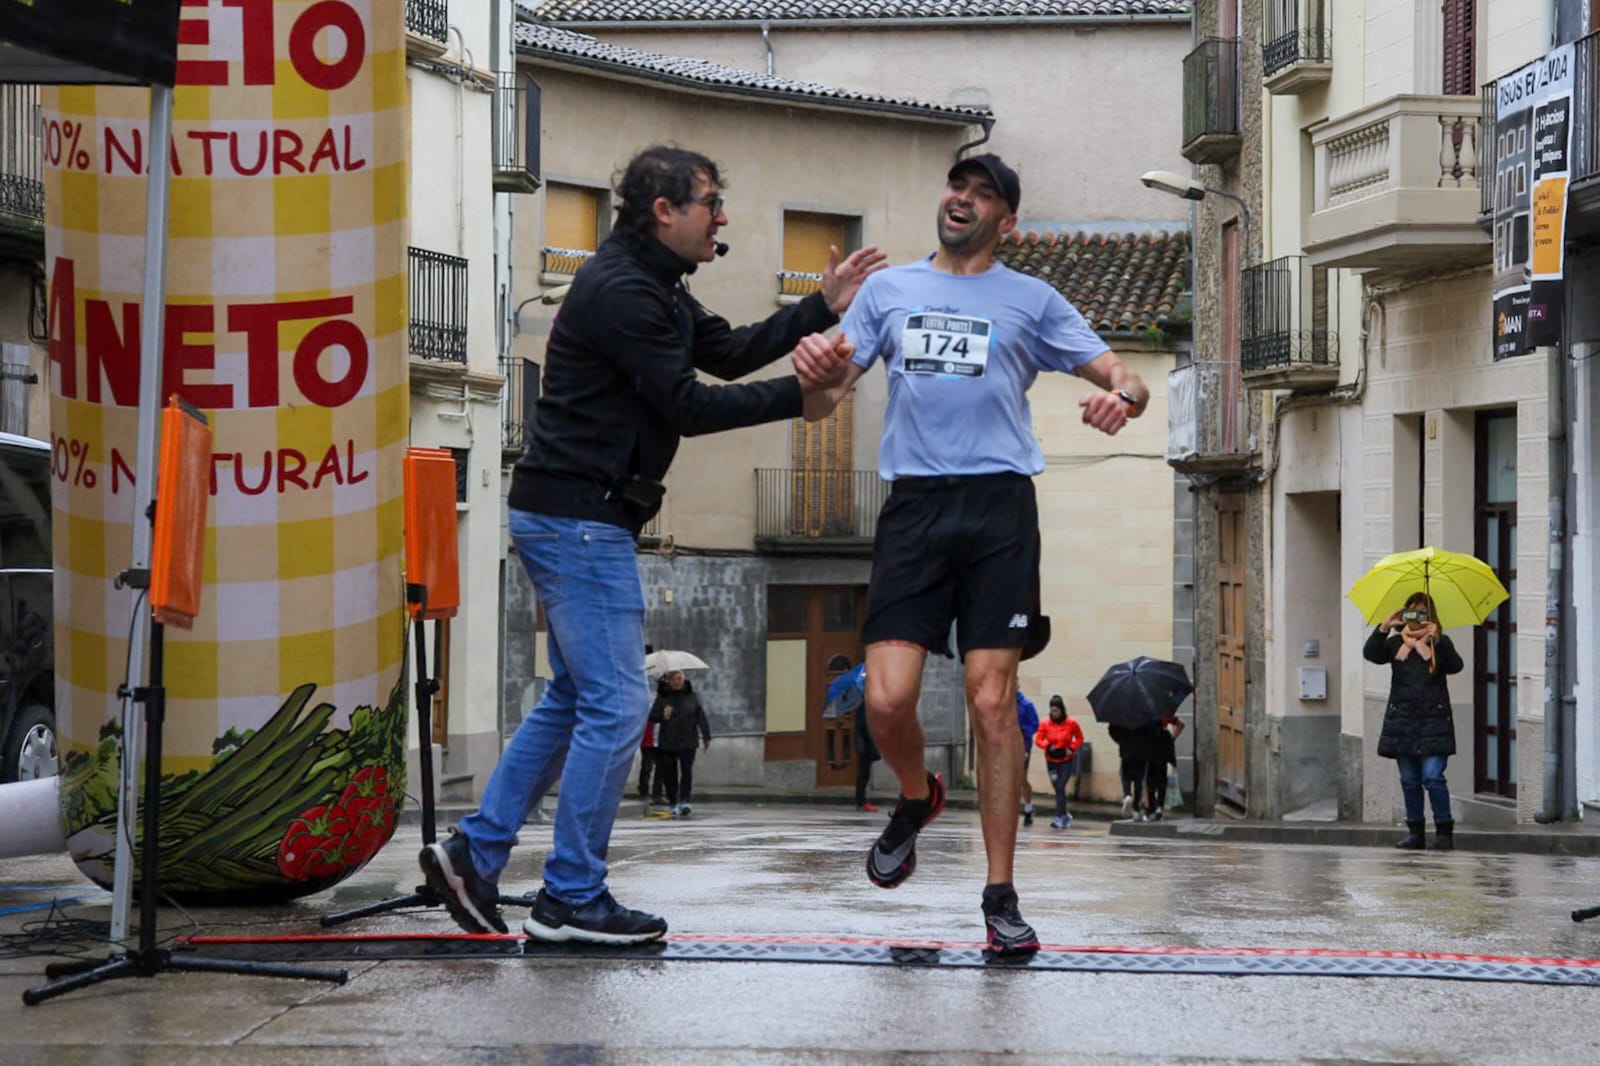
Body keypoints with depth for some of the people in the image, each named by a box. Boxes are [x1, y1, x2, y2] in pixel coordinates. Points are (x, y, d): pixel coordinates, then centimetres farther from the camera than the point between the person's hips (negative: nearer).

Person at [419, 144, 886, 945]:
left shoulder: (652, 286, 17)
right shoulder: (621, 291, -17)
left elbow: (729, 353, 20)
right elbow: (689, 406, -18)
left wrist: (823, 306, 15)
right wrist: (799, 397, -13)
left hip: (574, 517, 11)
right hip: (578, 517, -11)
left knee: (574, 698, 15)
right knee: (616, 704, -7)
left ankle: (474, 853, 17)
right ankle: (571, 900, -1)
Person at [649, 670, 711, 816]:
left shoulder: (691, 696, 5)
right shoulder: (662, 697, 3)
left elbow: (701, 717, 7)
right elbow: (652, 717, 2)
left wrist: (706, 737, 5)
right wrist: (663, 716, -19)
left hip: (687, 742, -1)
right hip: (667, 742, 1)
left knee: (687, 771, -13)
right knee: (670, 774, 4)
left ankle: (684, 802, -18)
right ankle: (672, 803, 14)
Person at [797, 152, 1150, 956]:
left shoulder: (1032, 300, 13)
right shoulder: (888, 288, 18)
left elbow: (1123, 379, 9)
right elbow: (834, 385, 15)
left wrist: (1122, 397, -16)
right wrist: (816, 370, -10)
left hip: (999, 505, -1)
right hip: (913, 505, 1)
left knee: (992, 702, -8)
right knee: (887, 696, -11)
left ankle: (1001, 897, 0)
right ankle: (916, 798, 24)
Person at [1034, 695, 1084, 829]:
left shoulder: (1071, 723, -8)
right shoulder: (1045, 724, -5)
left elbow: (1079, 738, 4)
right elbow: (1039, 740, -3)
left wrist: (1072, 748, -13)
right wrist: (1048, 746, -23)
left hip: (1066, 760, -3)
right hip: (1052, 760, 3)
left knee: (1060, 788, -14)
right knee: (1057, 788, 8)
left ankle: (1059, 818, -14)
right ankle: (1065, 814, 29)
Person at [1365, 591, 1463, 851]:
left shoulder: (1439, 643, 5)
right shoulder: (1395, 643, 11)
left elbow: (1455, 666, -12)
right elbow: (1371, 654, -6)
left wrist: (1437, 642, -27)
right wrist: (1383, 628, -20)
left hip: (1433, 720, -3)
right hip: (1402, 720, 3)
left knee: (1432, 777, -12)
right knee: (1409, 780, 7)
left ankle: (1444, 830, -4)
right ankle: (1415, 832, 14)